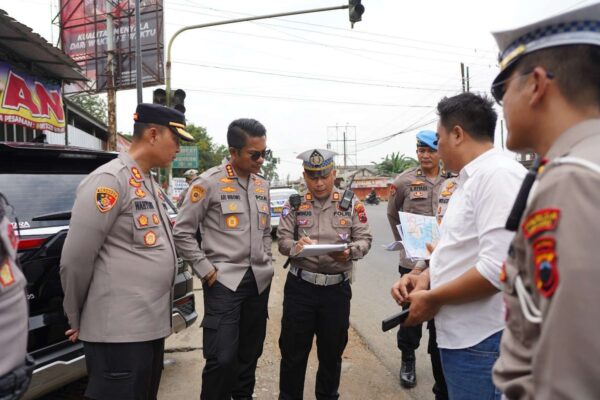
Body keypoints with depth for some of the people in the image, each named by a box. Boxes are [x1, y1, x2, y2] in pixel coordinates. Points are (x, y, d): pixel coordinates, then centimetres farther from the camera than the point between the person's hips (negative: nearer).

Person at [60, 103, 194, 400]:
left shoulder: (149, 184, 12)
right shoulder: (109, 179, -15)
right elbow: (75, 259, -15)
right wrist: (78, 319, -4)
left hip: (152, 325, 9)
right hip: (119, 331, -9)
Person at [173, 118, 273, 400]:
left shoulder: (262, 185, 11)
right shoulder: (209, 182, -8)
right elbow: (183, 232, -5)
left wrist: (265, 262, 11)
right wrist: (205, 270, -9)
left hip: (259, 280, 6)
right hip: (224, 280, -5)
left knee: (250, 352, 16)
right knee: (222, 357, -8)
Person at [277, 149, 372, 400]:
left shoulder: (351, 203, 2)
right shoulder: (294, 204, 2)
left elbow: (365, 239, -1)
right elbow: (282, 240, -2)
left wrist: (349, 251, -22)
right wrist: (296, 246, -25)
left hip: (337, 287, 1)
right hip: (300, 286, 0)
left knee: (332, 350, 16)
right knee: (293, 350, 9)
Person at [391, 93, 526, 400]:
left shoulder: (499, 174, -17)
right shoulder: (469, 179, 14)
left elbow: (498, 267, -26)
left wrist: (432, 299, -15)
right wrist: (424, 279, 2)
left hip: (483, 342, -9)